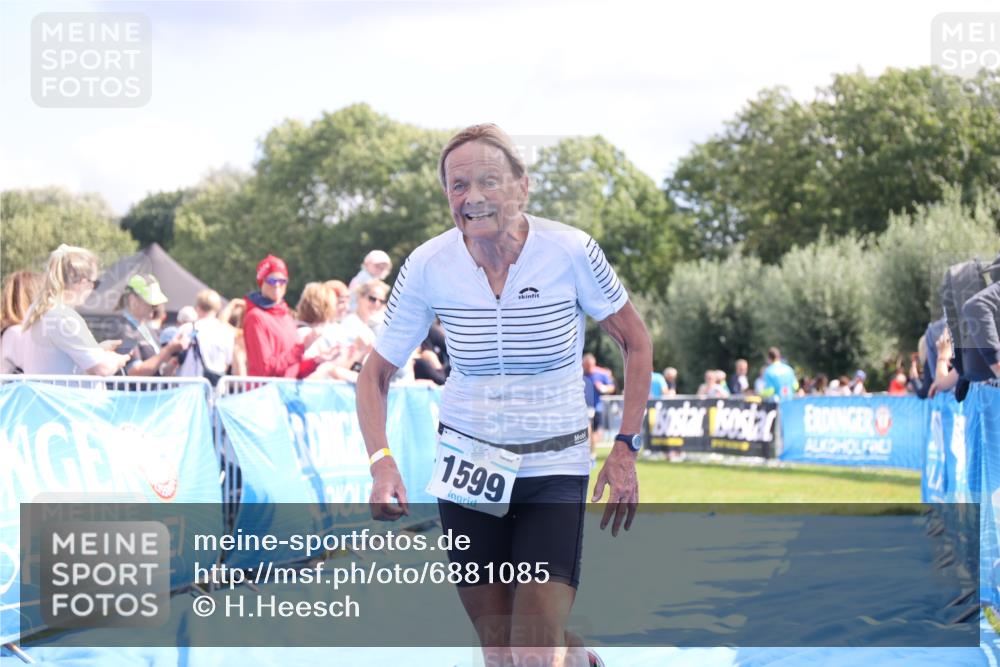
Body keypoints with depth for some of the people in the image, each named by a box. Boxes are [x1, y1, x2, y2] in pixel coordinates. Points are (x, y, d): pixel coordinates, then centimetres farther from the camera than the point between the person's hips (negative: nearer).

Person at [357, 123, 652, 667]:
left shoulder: (570, 251, -15)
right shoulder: (427, 267, -10)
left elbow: (635, 343, 0)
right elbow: (375, 373, -1)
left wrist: (624, 449, -6)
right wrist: (381, 463, -17)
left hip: (555, 469, -2)